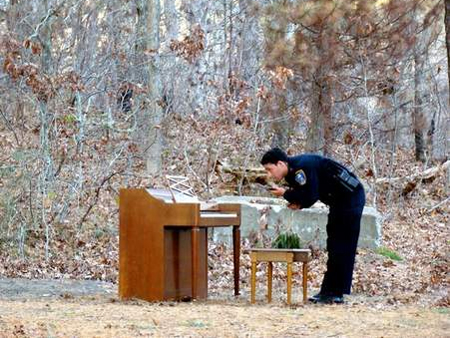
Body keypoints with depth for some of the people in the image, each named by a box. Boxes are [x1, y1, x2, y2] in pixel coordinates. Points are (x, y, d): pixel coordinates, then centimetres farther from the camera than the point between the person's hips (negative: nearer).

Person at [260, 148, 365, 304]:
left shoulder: (302, 167, -23)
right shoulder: (292, 172, 8)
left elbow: (311, 197, -26)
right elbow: (306, 193, 14)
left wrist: (285, 193, -15)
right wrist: (298, 203, -7)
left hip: (350, 197, -10)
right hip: (339, 201, 10)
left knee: (342, 248, -10)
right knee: (334, 246, 12)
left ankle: (335, 293, -10)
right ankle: (329, 291, 16)